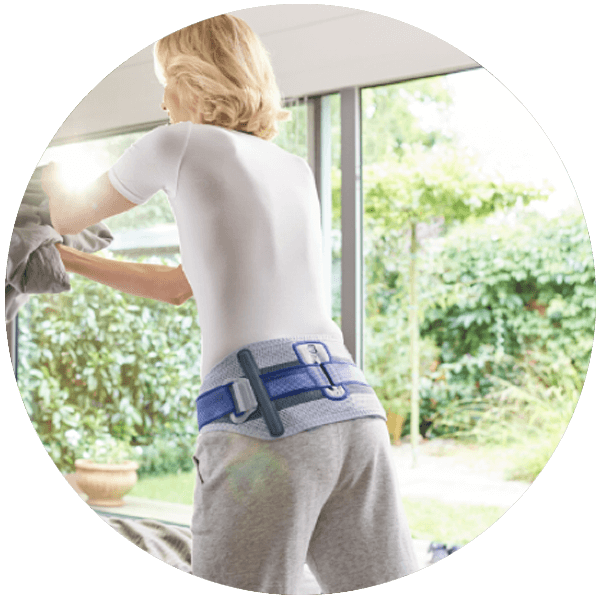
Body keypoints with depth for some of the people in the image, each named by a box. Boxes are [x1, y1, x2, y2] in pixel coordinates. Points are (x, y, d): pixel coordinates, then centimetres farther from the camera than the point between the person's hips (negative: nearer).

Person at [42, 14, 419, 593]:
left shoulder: (179, 142, 8)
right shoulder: (298, 172, 26)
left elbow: (72, 215, 26)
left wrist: (44, 174, 49)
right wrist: (65, 260, 41)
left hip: (264, 416, -6)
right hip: (352, 405, 6)